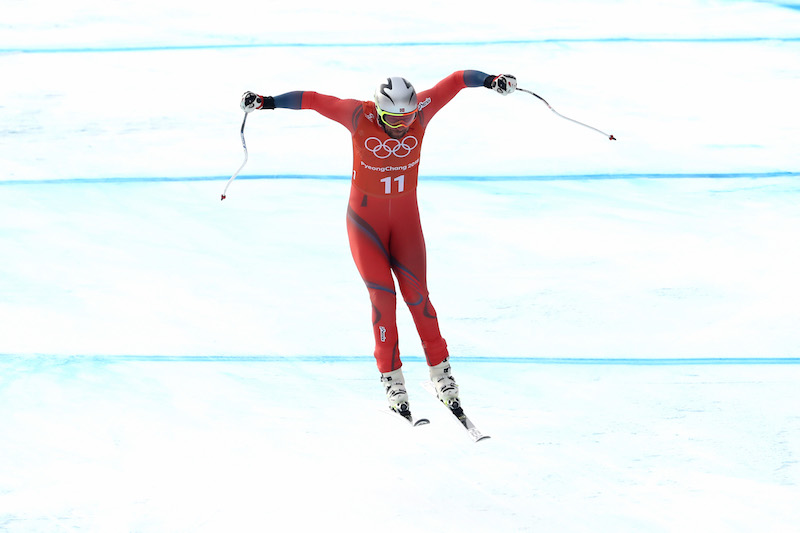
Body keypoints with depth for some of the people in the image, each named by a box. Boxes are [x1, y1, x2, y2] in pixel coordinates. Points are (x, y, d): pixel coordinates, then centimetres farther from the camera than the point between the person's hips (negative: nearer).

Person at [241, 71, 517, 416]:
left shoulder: (421, 110, -15)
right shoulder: (359, 116, -19)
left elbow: (457, 80, -8)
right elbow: (313, 100, -13)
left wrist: (491, 80, -21)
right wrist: (267, 102, -13)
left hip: (406, 217, 2)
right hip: (366, 218, -2)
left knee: (417, 295, -1)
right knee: (383, 297, -8)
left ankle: (440, 371, 12)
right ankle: (391, 376, 4)